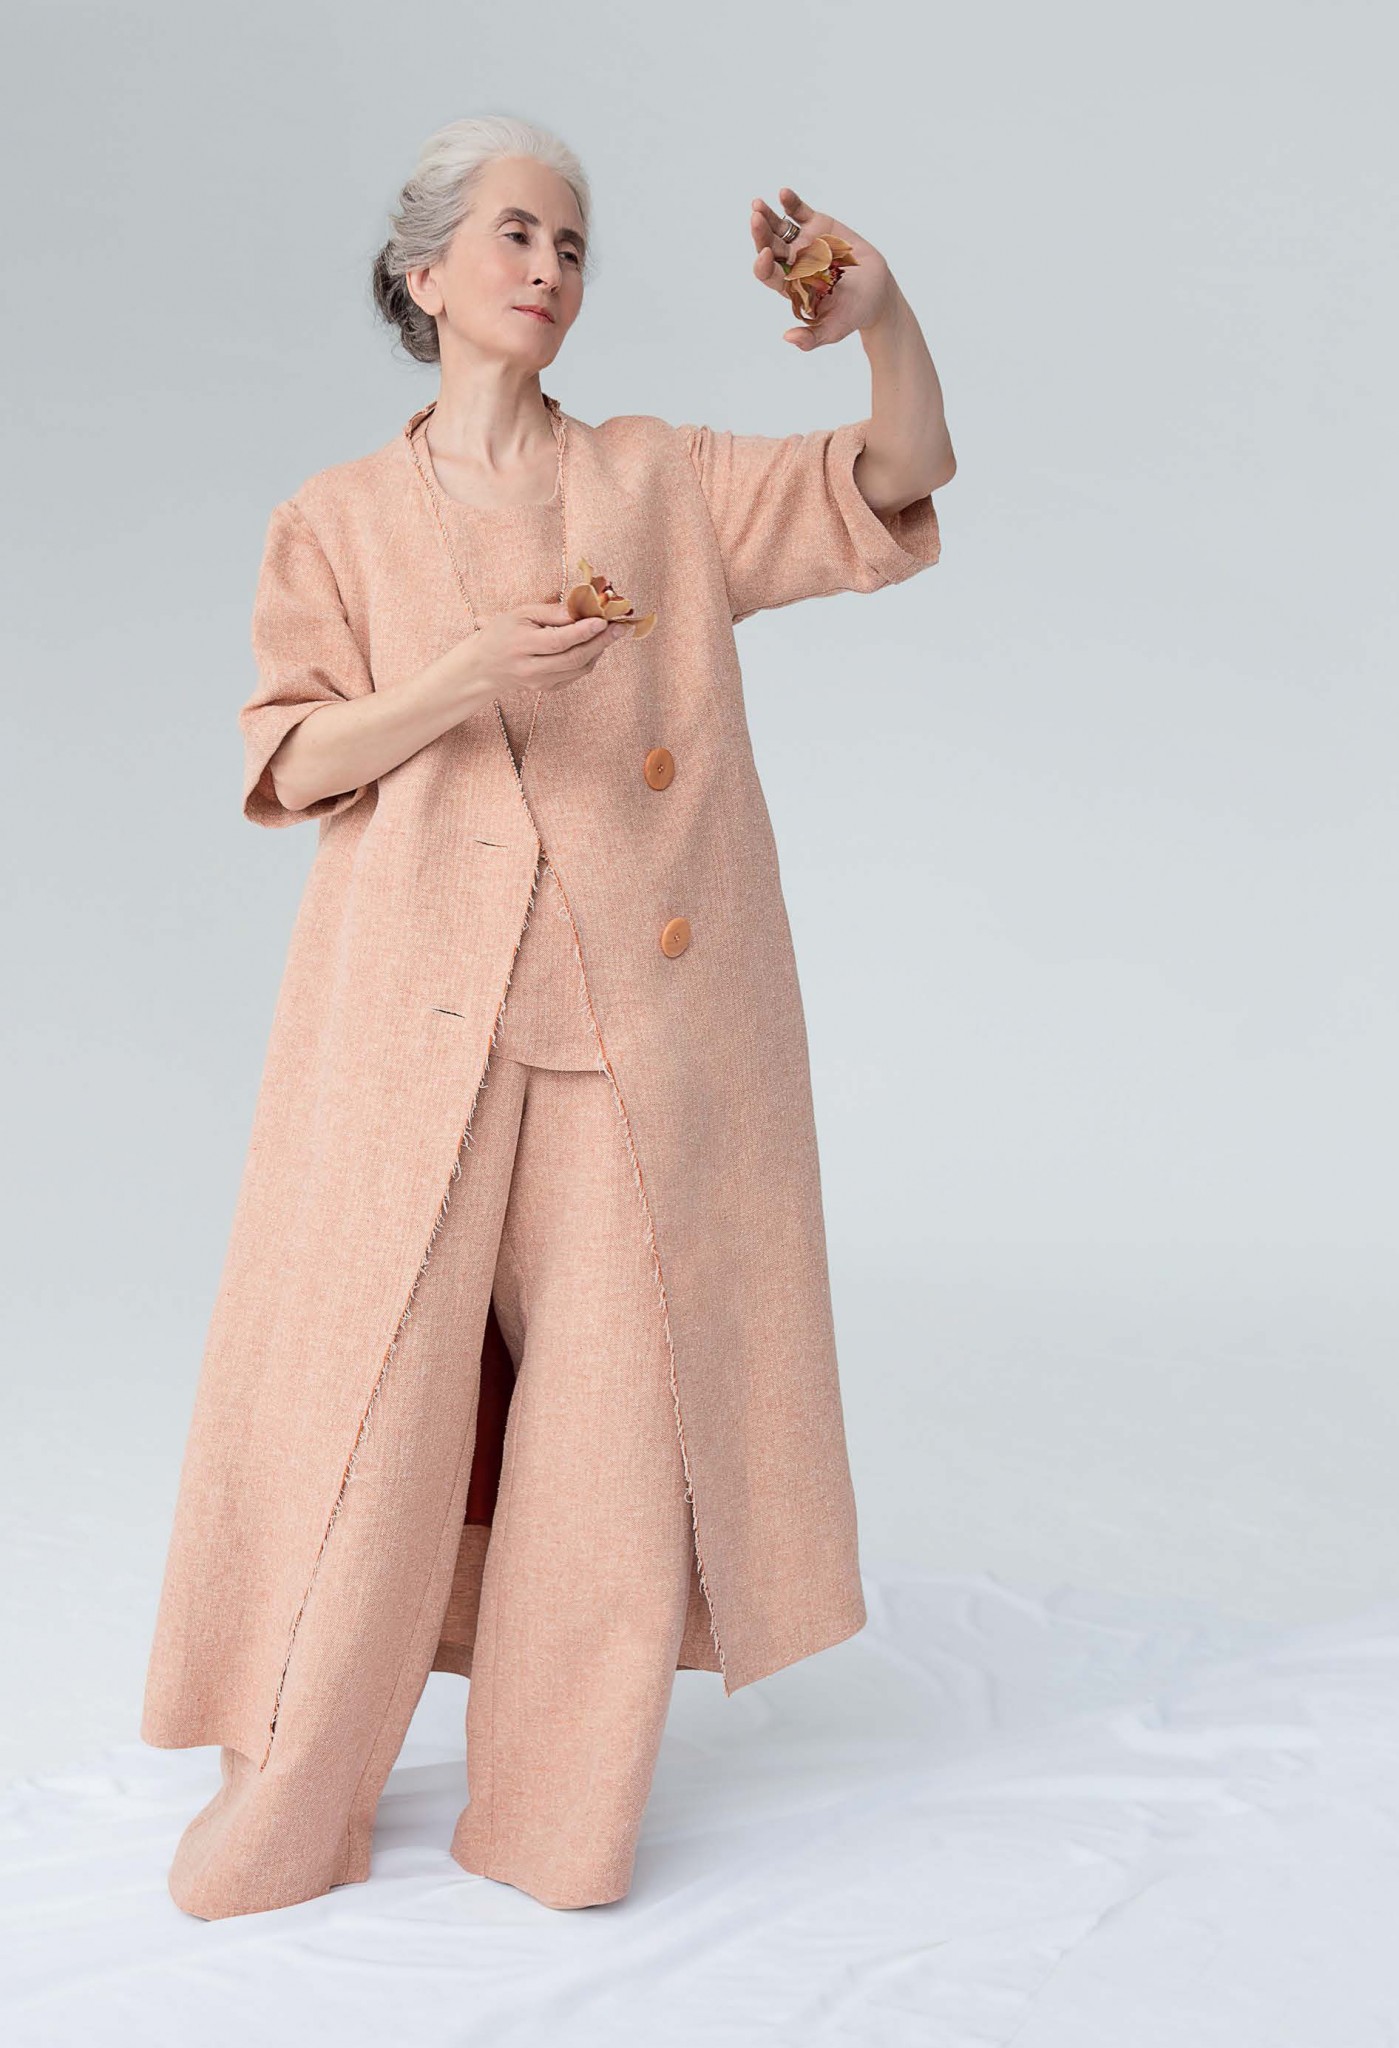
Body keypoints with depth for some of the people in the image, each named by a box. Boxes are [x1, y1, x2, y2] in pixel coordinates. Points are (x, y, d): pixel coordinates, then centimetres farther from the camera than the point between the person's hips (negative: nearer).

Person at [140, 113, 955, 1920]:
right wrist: (465, 683, -14)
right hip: (416, 1001, -1)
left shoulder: (663, 482, 13)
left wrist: (884, 315, -14)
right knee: (367, 1369, -3)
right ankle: (292, 1790, 14)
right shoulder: (339, 519, 12)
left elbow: (904, 490, 5)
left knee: (613, 1375, -1)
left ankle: (554, 1801, 13)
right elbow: (290, 761, 3)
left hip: (633, 1008, 1)